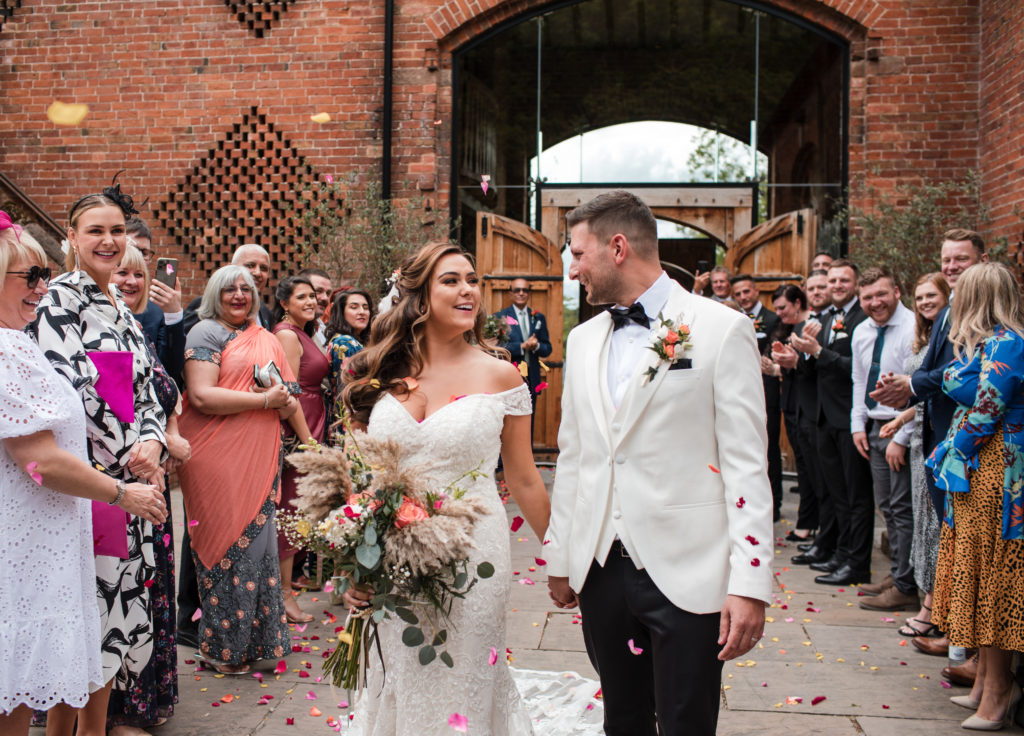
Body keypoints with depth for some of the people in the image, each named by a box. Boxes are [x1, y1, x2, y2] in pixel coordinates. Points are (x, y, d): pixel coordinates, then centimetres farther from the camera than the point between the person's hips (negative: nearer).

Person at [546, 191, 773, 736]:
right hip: (600, 568, 5)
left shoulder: (722, 329, -6)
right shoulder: (583, 340, 11)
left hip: (685, 572, -5)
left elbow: (746, 464, -9)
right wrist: (559, 557, 15)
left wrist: (750, 583, -13)